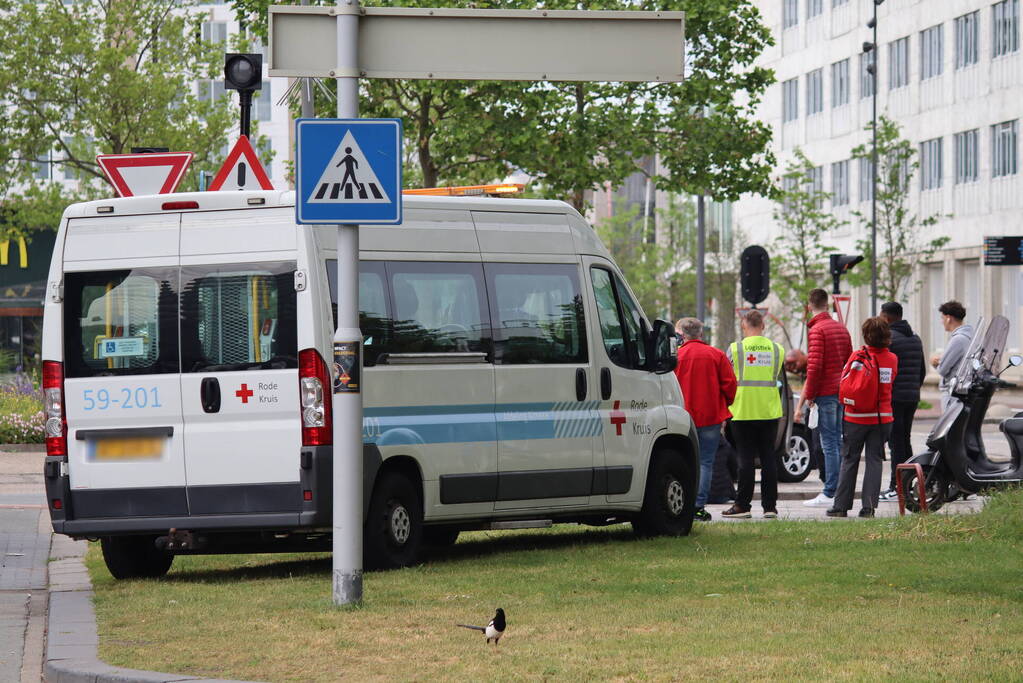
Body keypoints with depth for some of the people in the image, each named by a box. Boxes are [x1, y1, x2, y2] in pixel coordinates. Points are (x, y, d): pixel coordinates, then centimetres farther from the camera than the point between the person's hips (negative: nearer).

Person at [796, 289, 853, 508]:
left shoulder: (817, 330, -12)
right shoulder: (841, 328, 14)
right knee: (838, 442, 12)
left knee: (829, 443, -7)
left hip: (825, 392, -8)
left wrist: (806, 399, -13)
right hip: (842, 392, 8)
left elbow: (814, 367, -18)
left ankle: (830, 494, -8)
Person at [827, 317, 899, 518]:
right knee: (874, 460, 5)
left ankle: (841, 505, 9)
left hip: (857, 418, -2)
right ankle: (869, 506, -1)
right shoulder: (892, 359, -1)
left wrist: (847, 401, 15)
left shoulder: (858, 357, -8)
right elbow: (889, 385, 10)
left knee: (849, 460, 7)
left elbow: (845, 385, -3)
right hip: (882, 417, 2)